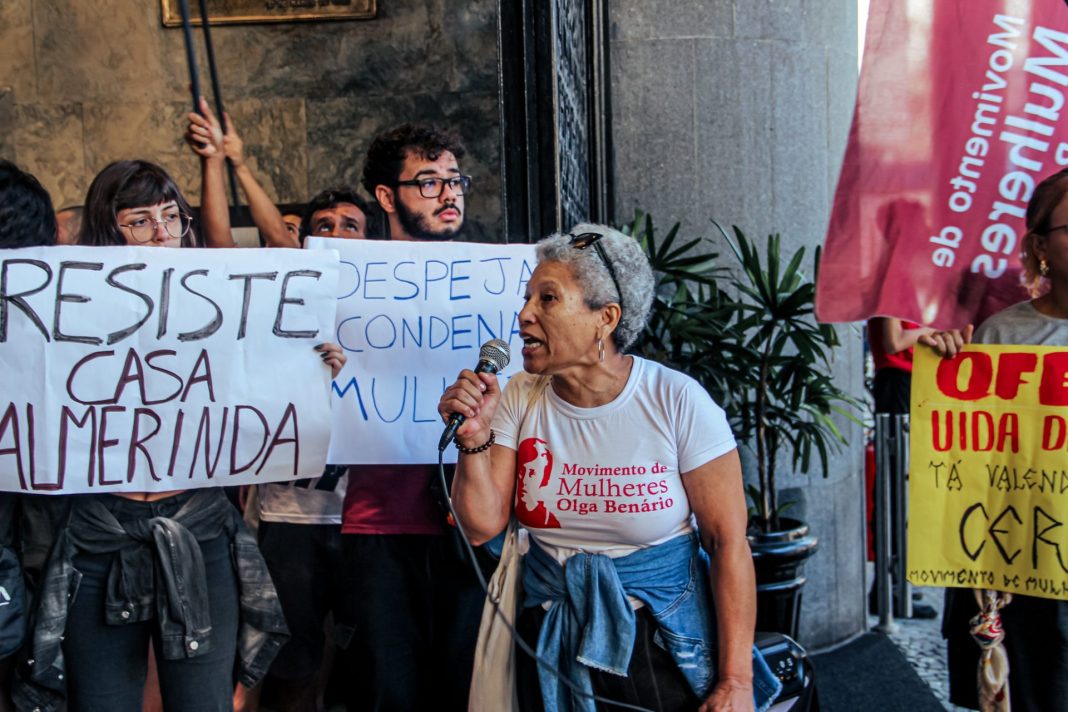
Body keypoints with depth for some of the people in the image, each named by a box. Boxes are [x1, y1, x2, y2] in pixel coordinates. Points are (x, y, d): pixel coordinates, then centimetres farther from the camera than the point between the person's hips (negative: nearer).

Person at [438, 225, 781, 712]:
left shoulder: (677, 401, -15)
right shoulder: (520, 400, -3)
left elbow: (729, 543, -14)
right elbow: (483, 526, -5)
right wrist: (474, 439, -21)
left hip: (666, 647, -3)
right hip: (551, 648, 4)